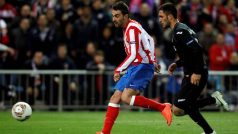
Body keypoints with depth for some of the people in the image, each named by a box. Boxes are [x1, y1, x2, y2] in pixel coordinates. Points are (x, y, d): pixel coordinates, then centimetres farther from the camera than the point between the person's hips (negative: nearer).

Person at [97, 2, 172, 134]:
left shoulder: (132, 29, -15)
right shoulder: (130, 27, 15)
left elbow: (133, 55, -21)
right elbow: (150, 40, 27)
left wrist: (119, 70, -17)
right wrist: (153, 61, 28)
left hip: (142, 66, -10)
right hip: (134, 68, 10)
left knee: (126, 97, -23)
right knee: (116, 97, 3)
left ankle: (162, 107, -16)